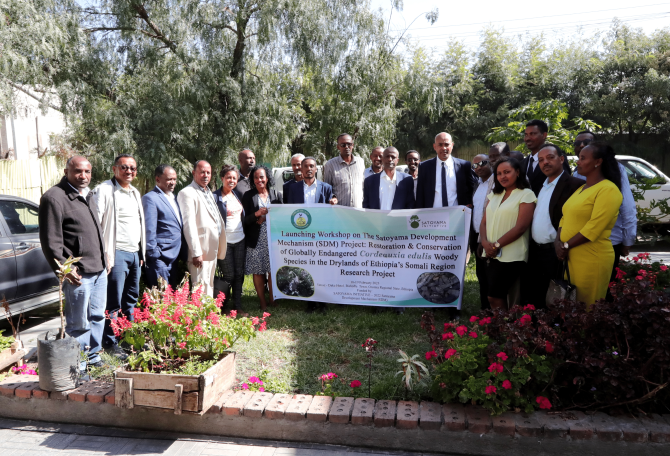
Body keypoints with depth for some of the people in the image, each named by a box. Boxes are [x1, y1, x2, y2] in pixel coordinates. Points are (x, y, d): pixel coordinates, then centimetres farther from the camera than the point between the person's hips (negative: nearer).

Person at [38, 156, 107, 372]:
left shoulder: (86, 195, 15)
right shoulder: (54, 197, -12)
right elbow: (50, 240, -16)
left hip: (99, 270, 9)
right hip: (79, 273, -9)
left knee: (97, 317, 17)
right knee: (79, 323, -1)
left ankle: (93, 356, 31)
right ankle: (77, 366, 13)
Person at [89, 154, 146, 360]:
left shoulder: (135, 193, 17)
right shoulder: (103, 191, -7)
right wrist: (102, 255, -16)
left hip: (135, 254, 7)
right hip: (117, 254, -7)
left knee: (131, 300, 13)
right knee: (114, 303, -2)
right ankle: (110, 342, 9)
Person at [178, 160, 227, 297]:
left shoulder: (209, 193, 18)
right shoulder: (187, 193, -9)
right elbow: (189, 224, -16)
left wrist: (219, 250, 17)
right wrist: (196, 252, -20)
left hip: (212, 250, 9)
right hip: (200, 252, -9)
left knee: (209, 286, 15)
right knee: (201, 288, -7)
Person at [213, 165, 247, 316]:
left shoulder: (237, 196, 12)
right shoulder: (215, 197, -7)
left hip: (240, 240, 5)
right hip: (224, 241, -5)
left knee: (239, 274, 8)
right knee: (229, 276, -1)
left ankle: (238, 307, 17)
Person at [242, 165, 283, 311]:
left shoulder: (276, 195, 8)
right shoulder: (248, 196, 4)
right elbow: (245, 219, -1)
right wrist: (257, 214, -17)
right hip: (256, 241, -1)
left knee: (273, 271, 1)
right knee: (258, 272, 3)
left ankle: (273, 301, 17)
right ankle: (263, 303, 15)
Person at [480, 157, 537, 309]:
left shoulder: (526, 194, -4)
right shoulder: (494, 195, 16)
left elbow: (521, 227, -12)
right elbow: (484, 222, 11)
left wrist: (497, 245, -13)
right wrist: (485, 242, -8)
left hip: (511, 257, -6)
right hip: (491, 256, 6)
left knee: (494, 297, -8)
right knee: (499, 296, 9)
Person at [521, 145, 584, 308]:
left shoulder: (573, 184, -11)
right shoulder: (542, 185, 15)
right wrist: (531, 248, 11)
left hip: (555, 254, -8)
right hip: (535, 252, 8)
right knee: (532, 300, 15)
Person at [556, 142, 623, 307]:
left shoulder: (608, 190, -12)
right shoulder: (581, 188, 15)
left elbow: (594, 228, -20)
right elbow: (566, 217, 13)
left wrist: (566, 246, -13)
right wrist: (558, 241, -3)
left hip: (592, 260, -8)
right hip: (570, 257, 8)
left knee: (587, 309, 3)